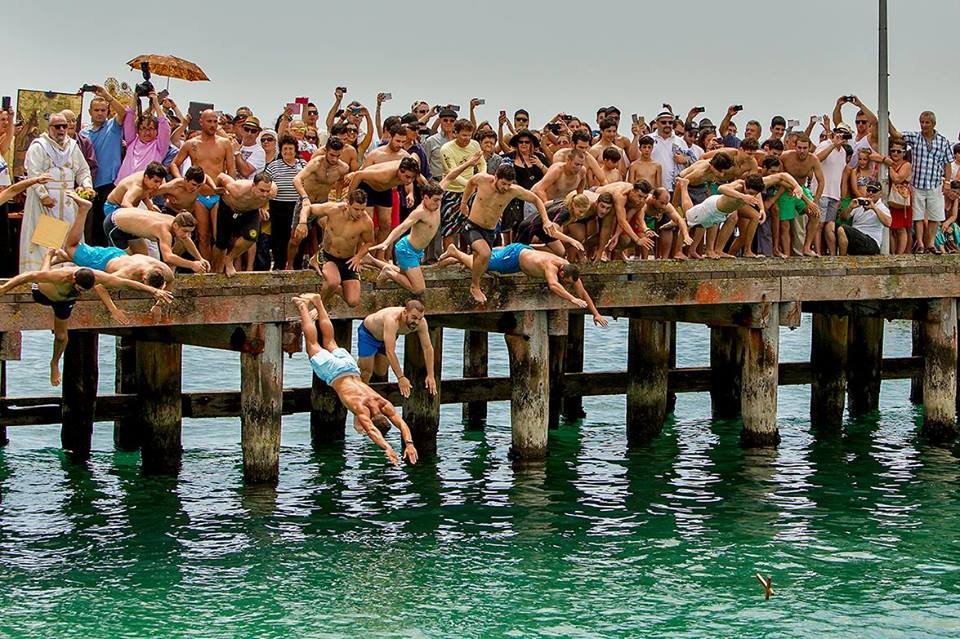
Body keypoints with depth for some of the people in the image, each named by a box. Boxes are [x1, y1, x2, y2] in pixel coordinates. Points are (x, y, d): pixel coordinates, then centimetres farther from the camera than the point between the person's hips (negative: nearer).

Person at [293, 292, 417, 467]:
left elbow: (402, 424, -29)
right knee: (313, 345, 20)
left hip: (350, 368, 4)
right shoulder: (361, 408, -39)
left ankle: (317, 301, 44)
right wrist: (387, 448, -63)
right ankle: (302, 305, 35)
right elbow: (371, 431, -52)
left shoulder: (384, 405, -28)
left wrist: (409, 443, -44)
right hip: (334, 373, -4)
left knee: (329, 343, 27)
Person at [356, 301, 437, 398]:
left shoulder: (421, 323, -28)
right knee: (366, 372, -8)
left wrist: (430, 376, -26)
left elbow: (428, 348, -21)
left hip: (384, 338, 6)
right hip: (368, 333, -6)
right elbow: (390, 352, -49)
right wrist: (401, 378, -51)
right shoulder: (392, 320, -46)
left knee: (381, 373, 10)